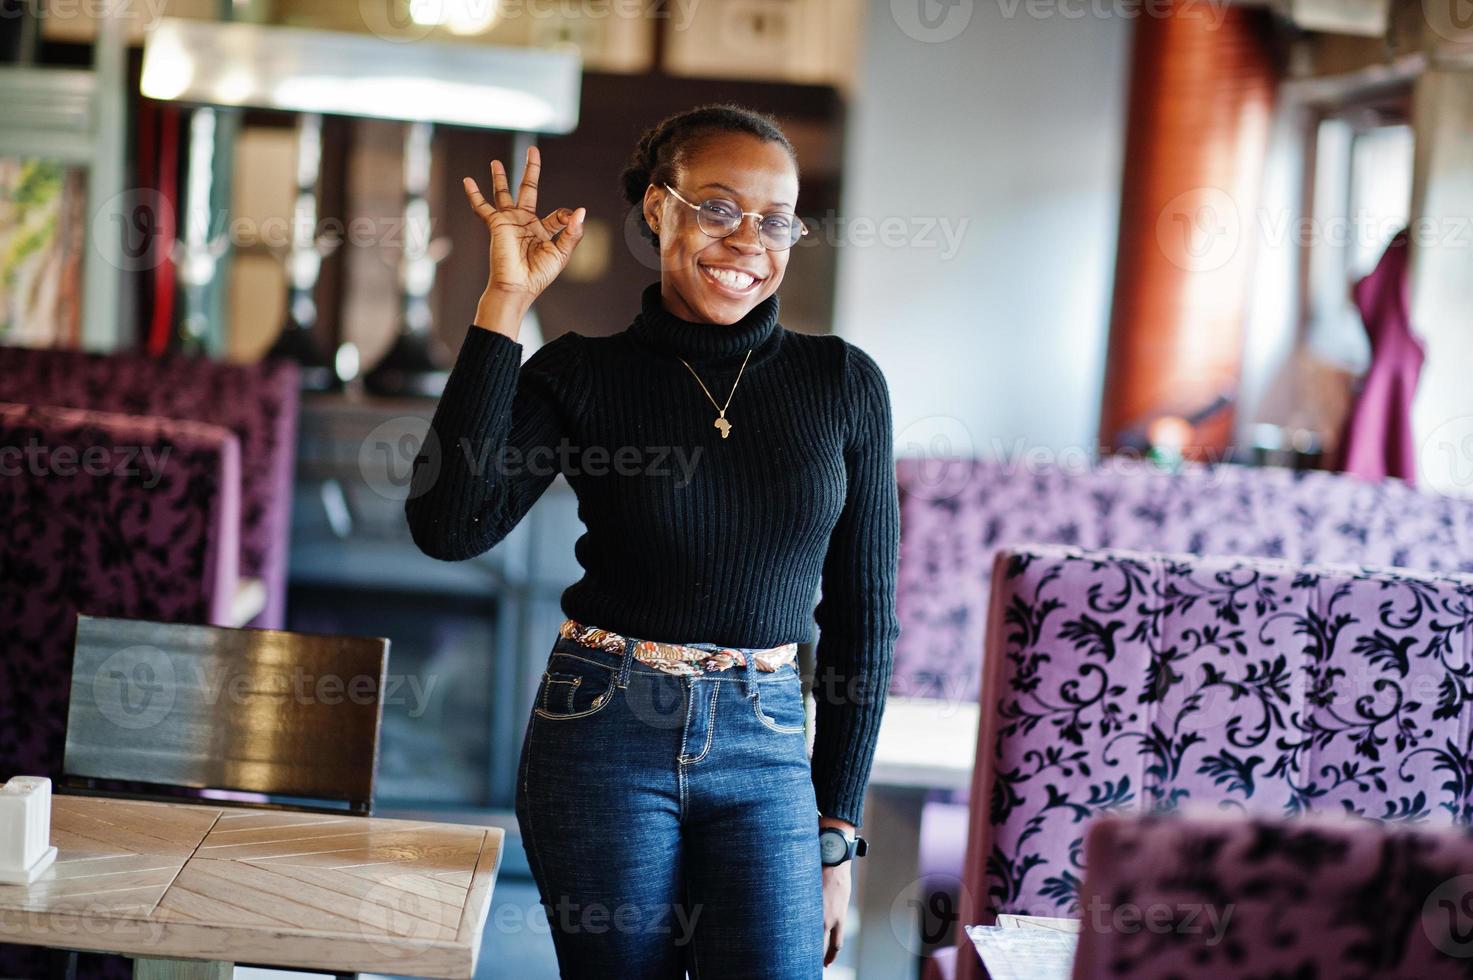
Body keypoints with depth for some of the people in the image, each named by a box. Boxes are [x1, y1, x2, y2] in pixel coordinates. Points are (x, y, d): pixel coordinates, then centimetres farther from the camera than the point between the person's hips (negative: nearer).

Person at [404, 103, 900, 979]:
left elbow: (863, 612, 5)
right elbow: (449, 527, -17)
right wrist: (507, 302, -15)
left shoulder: (844, 383, 1)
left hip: (763, 749, 1)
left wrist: (838, 830, 4)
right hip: (605, 738, -1)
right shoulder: (582, 374, -2)